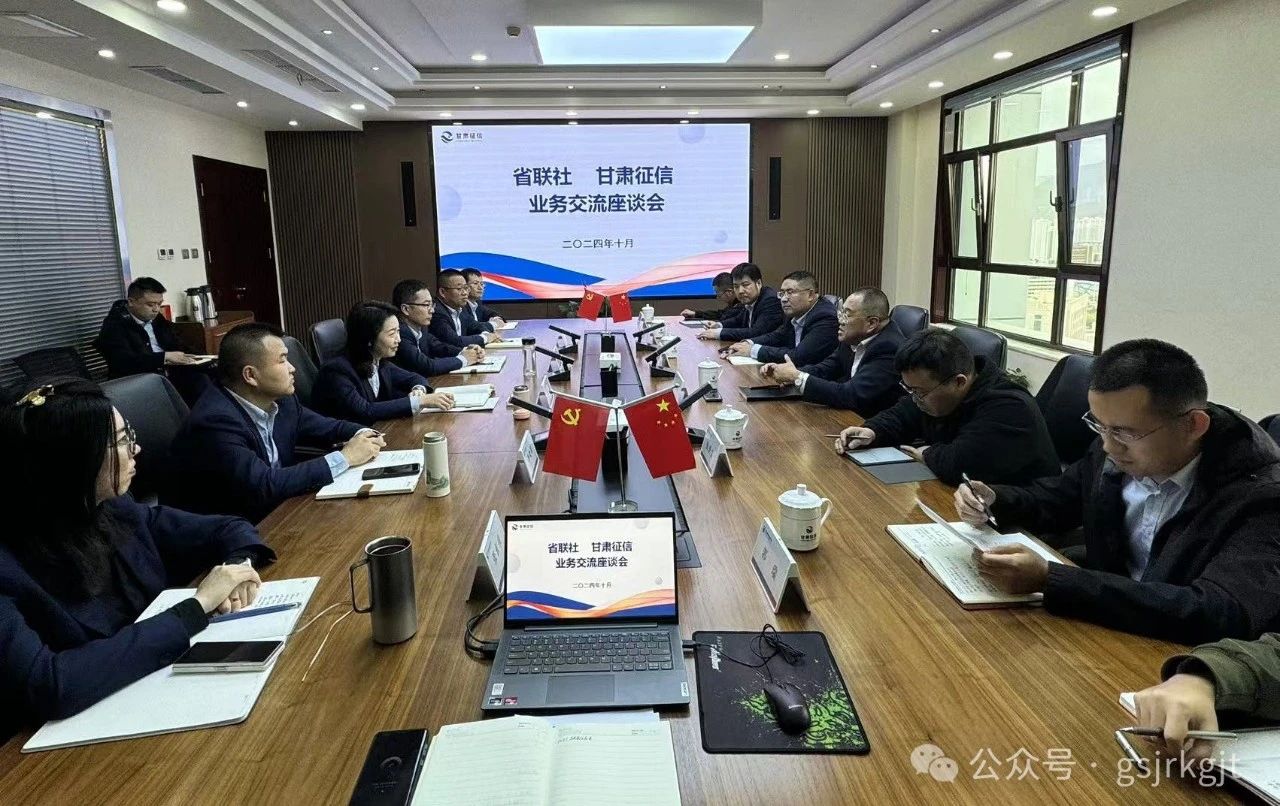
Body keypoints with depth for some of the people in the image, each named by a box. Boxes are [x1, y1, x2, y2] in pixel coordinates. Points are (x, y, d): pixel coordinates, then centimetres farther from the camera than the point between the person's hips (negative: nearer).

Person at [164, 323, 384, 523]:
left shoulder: (279, 399, -3)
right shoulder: (216, 421, -25)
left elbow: (325, 428, 12)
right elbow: (263, 486, -31)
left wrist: (361, 435, -10)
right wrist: (344, 457, -25)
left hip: (272, 510, 7)